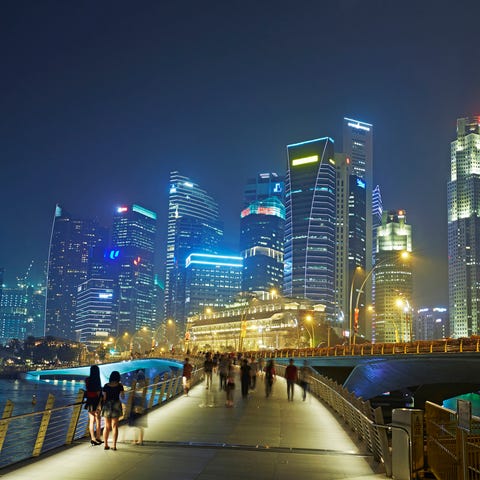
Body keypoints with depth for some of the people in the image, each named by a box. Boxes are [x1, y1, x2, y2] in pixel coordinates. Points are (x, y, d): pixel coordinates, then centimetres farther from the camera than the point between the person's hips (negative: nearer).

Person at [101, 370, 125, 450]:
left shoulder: (106, 385, -3)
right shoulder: (119, 386, -5)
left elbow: (104, 397, -3)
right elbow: (122, 397, -1)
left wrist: (102, 407, 5)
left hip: (107, 405, 1)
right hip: (116, 405, -1)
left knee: (107, 426, 10)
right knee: (115, 426, 3)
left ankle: (106, 445, 11)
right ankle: (114, 446, 0)